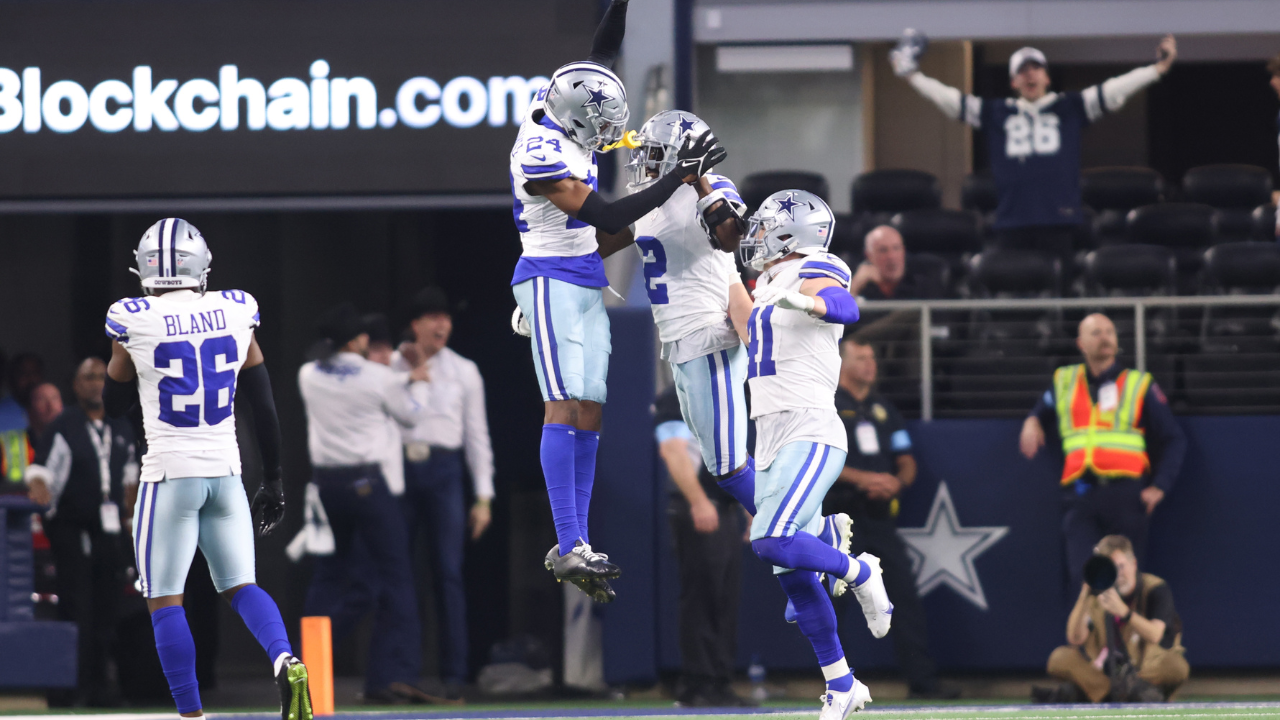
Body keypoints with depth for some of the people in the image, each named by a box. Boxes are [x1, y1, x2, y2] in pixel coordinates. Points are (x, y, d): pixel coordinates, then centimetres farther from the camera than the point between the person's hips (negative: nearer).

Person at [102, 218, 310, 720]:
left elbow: (114, 404, 7)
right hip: (225, 471, 4)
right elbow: (264, 407, 7)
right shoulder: (234, 314, 3)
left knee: (164, 601, 4)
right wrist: (273, 482, 15)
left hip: (170, 472, -4)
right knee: (240, 586, 13)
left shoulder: (135, 322, -7)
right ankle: (285, 661, -14)